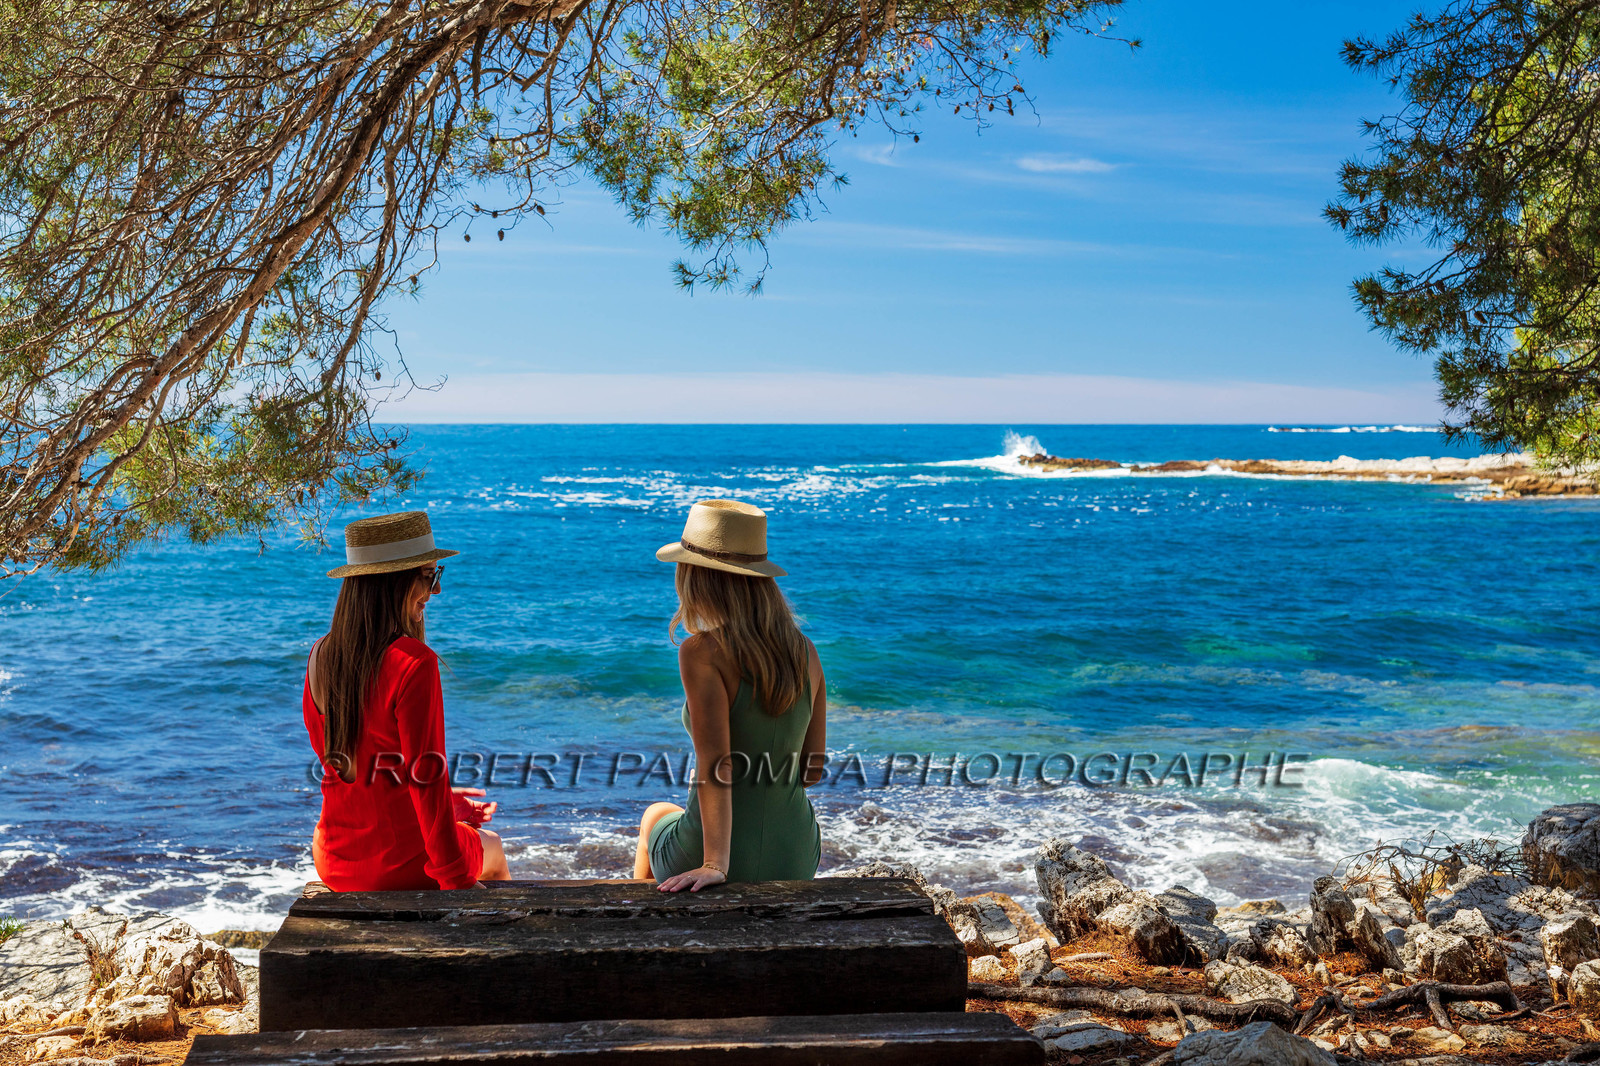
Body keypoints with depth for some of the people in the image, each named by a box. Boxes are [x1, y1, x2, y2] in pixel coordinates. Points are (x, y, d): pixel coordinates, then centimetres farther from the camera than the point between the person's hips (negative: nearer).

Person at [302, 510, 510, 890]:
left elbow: (339, 765, 9)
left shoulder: (320, 657, -2)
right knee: (492, 848, 29)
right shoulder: (414, 663, -24)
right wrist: (458, 879, -12)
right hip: (403, 866, -6)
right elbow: (425, 775, -22)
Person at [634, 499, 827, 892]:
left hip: (727, 862, -4)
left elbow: (714, 763, -25)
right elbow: (812, 770, 5)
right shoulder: (806, 653, -3)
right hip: (795, 862, 4)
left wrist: (715, 865, -25)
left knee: (656, 814, 34)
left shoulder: (702, 653, -18)